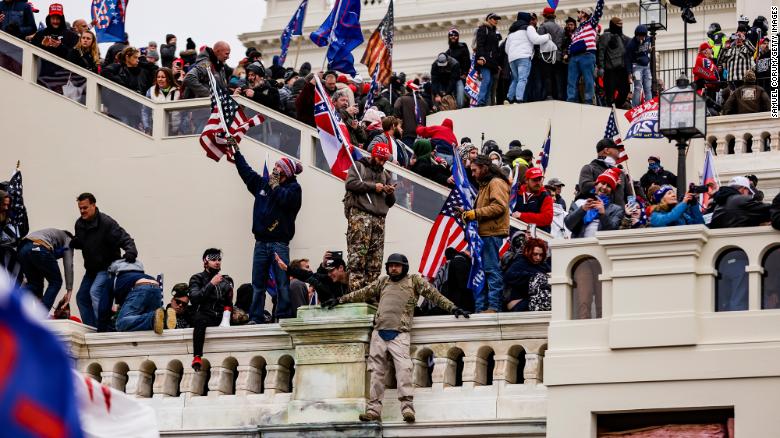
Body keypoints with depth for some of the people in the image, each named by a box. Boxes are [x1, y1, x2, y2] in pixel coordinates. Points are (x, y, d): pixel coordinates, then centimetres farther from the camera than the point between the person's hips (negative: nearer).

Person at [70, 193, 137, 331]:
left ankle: (101, 329, -26)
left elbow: (125, 239, -24)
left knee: (95, 292, -28)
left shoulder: (106, 223, -21)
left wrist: (130, 252, -45)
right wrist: (73, 243, -5)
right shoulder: (80, 224, 2)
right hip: (91, 268, 9)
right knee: (82, 297, 11)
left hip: (107, 267, -9)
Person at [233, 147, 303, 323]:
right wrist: (236, 152, 30)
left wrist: (275, 185, -4)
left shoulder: (293, 188, 1)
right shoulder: (262, 183, 17)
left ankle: (283, 317, -7)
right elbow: (246, 171, 27)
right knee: (257, 285, 3)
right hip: (261, 242, 5)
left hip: (279, 243, -5)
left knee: (282, 284, -8)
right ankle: (255, 318, 3)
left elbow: (286, 199, -19)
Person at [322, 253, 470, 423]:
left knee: (403, 368, -19)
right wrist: (339, 300, 28)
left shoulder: (414, 281, 11)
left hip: (399, 334, -4)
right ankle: (374, 409, 2)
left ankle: (407, 407, -24)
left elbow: (433, 294, 7)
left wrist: (452, 308, -1)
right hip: (379, 332, 4)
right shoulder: (382, 282, 21)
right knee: (377, 371, 1)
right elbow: (362, 293, 27)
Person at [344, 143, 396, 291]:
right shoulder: (359, 166, 13)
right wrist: (373, 186, -6)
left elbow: (390, 203, 26)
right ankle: (356, 290, -22)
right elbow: (350, 183, -6)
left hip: (379, 218, 6)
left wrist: (390, 194, 3)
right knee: (358, 256, -16)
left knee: (375, 262, -2)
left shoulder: (386, 175, 28)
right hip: (360, 214, -6)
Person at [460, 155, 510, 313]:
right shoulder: (485, 185, 26)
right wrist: (469, 214, 13)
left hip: (492, 234, -11)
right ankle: (480, 308, 11)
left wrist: (476, 213, -18)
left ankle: (493, 306, -11)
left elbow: (499, 206, -19)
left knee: (492, 269, -10)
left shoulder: (496, 183, -7)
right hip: (484, 233, 11)